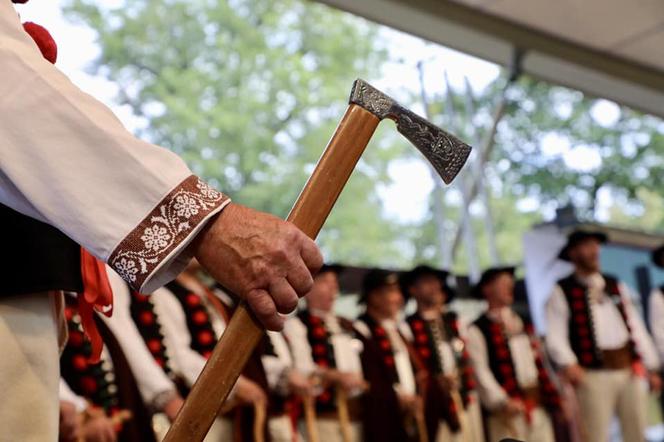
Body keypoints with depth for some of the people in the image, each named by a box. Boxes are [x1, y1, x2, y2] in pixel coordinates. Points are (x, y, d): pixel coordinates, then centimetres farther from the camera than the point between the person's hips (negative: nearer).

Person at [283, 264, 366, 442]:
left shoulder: (348, 326, 23)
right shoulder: (295, 325, 1)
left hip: (355, 412, 6)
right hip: (322, 415, -6)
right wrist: (336, 376, -23)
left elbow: (361, 364, 25)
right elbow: (301, 367, -11)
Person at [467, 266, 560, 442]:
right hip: (508, 411, -6)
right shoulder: (477, 330, -4)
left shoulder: (523, 323, 17)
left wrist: (552, 396, 10)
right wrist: (503, 401, -21)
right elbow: (481, 372, -12)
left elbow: (538, 362, 16)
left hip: (538, 403, 6)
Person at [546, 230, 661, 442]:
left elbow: (636, 327, 17)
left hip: (630, 370, 5)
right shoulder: (562, 292, -1)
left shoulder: (617, 286, 17)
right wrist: (568, 364, -26)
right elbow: (555, 336, -10)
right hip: (594, 375, -5)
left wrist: (651, 367, 14)